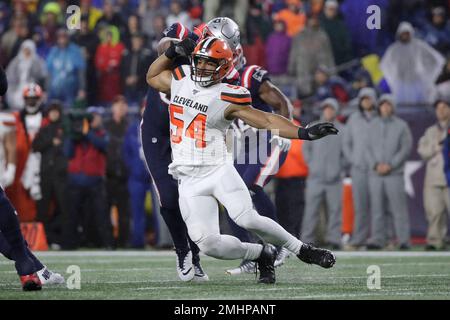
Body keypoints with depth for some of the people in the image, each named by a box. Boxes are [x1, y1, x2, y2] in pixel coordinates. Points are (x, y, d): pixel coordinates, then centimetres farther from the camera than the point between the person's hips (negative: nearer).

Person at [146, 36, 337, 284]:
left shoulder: (226, 98, -7)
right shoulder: (180, 80, 8)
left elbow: (266, 120, -8)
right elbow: (152, 77, 28)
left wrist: (303, 133, -18)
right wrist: (172, 53, 13)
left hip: (217, 171, -4)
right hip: (189, 180, 4)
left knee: (247, 219, -26)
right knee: (207, 243, -12)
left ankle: (303, 250, -2)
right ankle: (262, 255, 14)